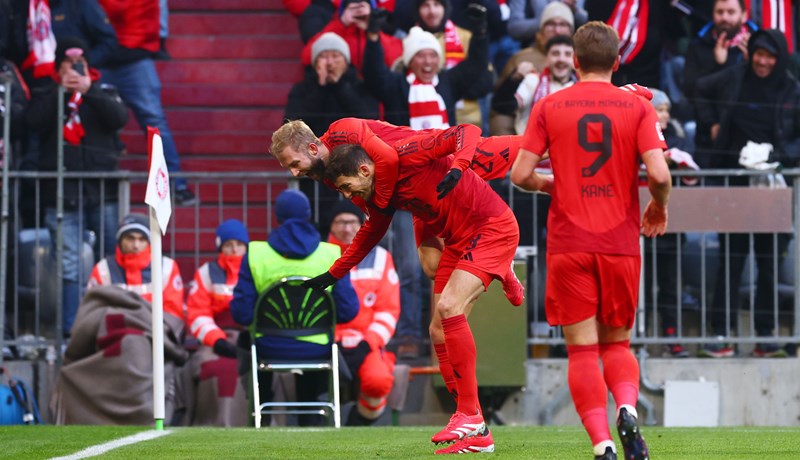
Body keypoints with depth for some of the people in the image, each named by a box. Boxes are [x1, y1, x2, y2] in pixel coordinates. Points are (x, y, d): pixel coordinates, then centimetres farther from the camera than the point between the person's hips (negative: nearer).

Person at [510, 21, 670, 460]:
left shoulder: (549, 107, 2)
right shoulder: (637, 108, 1)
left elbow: (521, 173, -3)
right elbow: (659, 173, -9)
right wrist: (659, 206, 11)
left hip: (568, 244, -1)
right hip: (621, 243, 1)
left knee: (583, 349, 1)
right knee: (617, 343, 15)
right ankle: (627, 409, -13)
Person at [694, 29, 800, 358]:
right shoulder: (734, 79, 2)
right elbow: (700, 91, 20)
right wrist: (711, 123, 9)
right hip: (733, 181, 1)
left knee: (770, 261, 2)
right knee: (730, 259, 0)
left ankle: (765, 336, 9)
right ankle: (721, 334, 0)